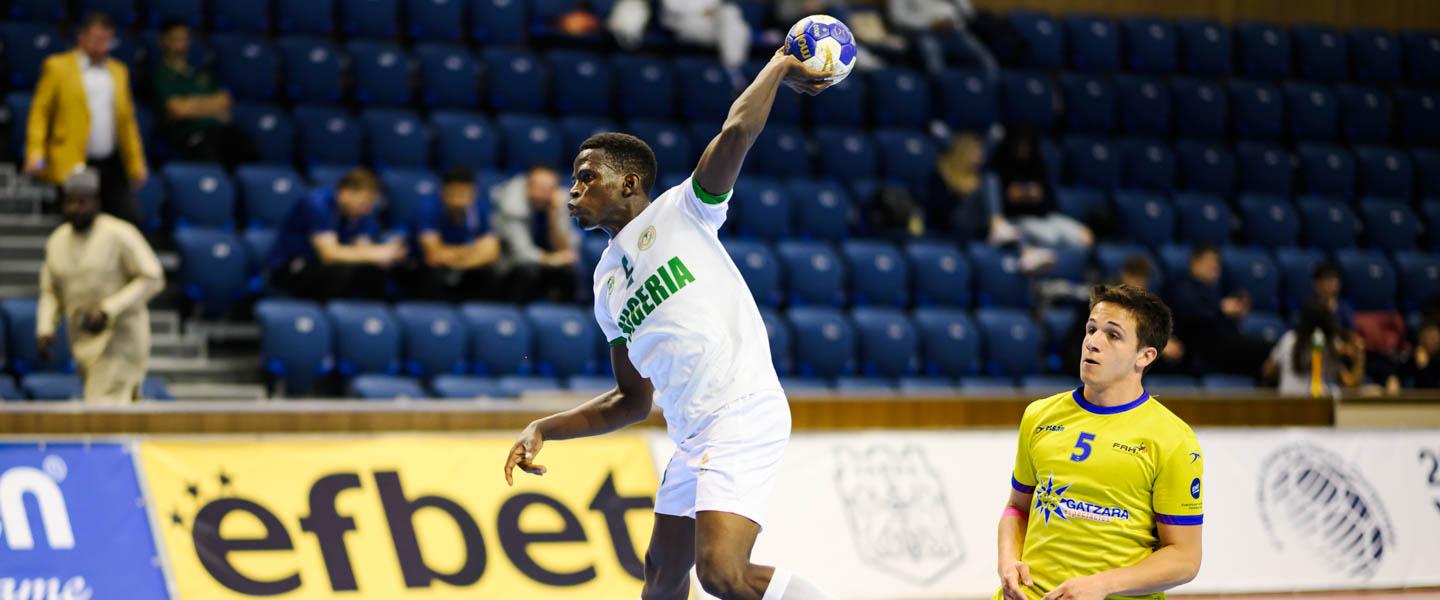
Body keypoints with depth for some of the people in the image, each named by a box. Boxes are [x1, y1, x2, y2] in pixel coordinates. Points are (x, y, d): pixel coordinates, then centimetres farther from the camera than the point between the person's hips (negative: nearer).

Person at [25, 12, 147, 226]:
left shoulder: (119, 71, 17)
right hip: (72, 166, -4)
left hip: (112, 167, 4)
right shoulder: (57, 67, 3)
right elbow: (40, 112, 0)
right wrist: (35, 155, -12)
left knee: (131, 219, -4)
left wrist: (136, 165, 13)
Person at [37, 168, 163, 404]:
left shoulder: (120, 234, -11)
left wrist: (110, 310, -21)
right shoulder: (57, 241, 7)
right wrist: (45, 329, -3)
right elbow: (50, 293, 15)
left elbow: (152, 279, -13)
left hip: (121, 337, -6)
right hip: (84, 342, 6)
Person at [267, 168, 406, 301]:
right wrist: (376, 253, -35)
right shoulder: (318, 204, -25)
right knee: (343, 272, -32)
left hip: (324, 265, 7)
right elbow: (329, 253, -32)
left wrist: (386, 251, -28)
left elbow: (362, 249, -7)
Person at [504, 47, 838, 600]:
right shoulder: (607, 283, 21)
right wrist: (543, 429, 16)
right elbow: (634, 400, 25)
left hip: (743, 410, -8)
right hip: (693, 433, 8)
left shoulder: (680, 212, 1)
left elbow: (736, 131, -14)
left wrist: (780, 65, -1)